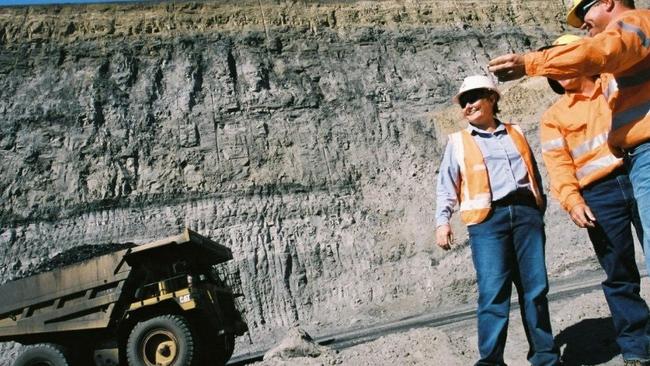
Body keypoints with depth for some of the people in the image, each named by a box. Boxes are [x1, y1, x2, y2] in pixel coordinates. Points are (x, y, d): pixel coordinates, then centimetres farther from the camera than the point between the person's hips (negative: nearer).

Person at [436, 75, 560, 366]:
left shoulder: (516, 134, 21)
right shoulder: (458, 142, 14)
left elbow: (534, 175, 24)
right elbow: (446, 186, 8)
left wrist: (539, 211, 16)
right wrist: (442, 221, -6)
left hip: (526, 213, 3)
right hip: (488, 219, -2)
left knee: (536, 287, 3)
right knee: (493, 292, -11)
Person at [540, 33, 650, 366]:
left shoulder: (616, 83, 16)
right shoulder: (554, 116, 11)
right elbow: (558, 163, 1)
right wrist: (572, 200, -12)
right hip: (599, 194, 0)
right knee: (619, 273, 3)